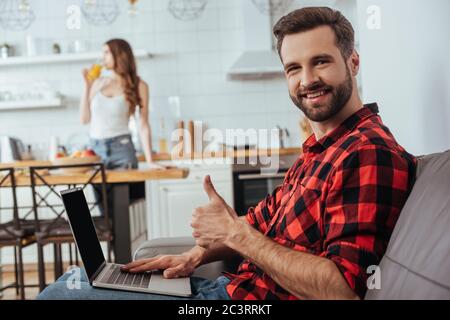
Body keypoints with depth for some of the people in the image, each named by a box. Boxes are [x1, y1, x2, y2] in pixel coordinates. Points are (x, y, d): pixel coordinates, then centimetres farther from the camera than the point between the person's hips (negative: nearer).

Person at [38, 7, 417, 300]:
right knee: (70, 282, 17)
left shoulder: (370, 154, -20)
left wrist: (236, 233, -19)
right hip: (231, 285, 10)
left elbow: (342, 290, -27)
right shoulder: (318, 149, 13)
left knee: (56, 293, -6)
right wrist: (196, 255, 0)